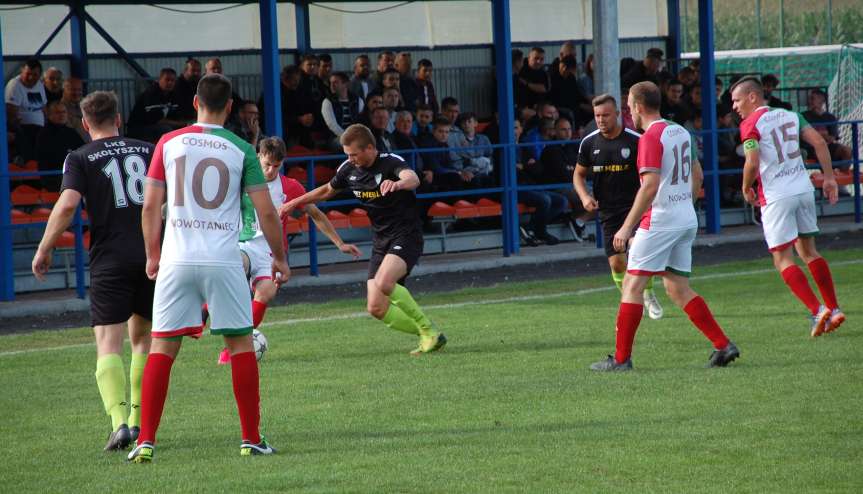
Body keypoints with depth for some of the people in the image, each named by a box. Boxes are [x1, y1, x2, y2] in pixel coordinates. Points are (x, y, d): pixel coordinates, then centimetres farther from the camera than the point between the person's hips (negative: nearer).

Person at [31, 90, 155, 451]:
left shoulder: (80, 158, 1)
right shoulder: (147, 150, 12)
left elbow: (67, 204, -13)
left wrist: (44, 250, -4)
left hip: (110, 260, -4)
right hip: (152, 255, 4)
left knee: (108, 345, -6)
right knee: (143, 337, 20)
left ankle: (119, 421, -25)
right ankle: (138, 420, 18)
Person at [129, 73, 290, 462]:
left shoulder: (169, 143, 4)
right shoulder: (240, 149, 0)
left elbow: (150, 206, 5)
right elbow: (266, 212, 0)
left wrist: (152, 255, 18)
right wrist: (279, 257, 14)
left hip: (176, 259, 1)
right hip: (223, 259, -1)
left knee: (162, 348, 4)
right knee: (241, 344, 9)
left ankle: (146, 441, -2)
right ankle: (251, 439, 8)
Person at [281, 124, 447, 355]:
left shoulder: (391, 163, -18)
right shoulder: (349, 169, 3)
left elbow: (413, 178, -41)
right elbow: (327, 190, 25)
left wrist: (398, 184, -63)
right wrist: (295, 202, 23)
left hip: (406, 235, -7)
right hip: (380, 241, 7)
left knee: (383, 283, -33)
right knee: (376, 309, -6)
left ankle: (428, 331, -17)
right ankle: (429, 337, 8)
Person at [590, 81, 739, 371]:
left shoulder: (651, 137, -14)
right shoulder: (680, 132, 13)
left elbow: (650, 186, -22)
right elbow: (697, 176, 22)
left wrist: (627, 227, -21)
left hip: (660, 222, -9)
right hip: (686, 220, 9)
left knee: (632, 285, -3)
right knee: (677, 289, 12)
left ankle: (621, 358, -5)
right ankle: (723, 346, 4)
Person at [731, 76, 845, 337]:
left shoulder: (750, 124, -8)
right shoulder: (790, 115, 11)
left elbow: (752, 163, -18)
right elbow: (819, 143, 5)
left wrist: (747, 189, -1)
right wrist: (829, 177, 8)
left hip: (776, 196, -6)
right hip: (804, 188, 6)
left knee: (782, 258, -1)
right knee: (808, 250, 18)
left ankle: (817, 310, -13)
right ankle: (834, 309, 15)